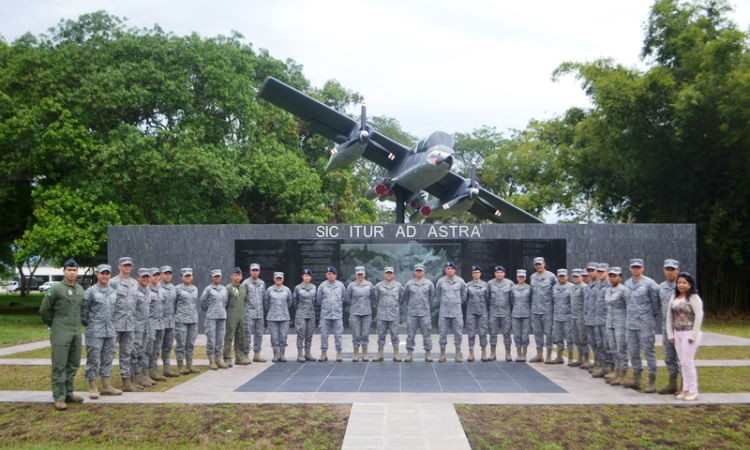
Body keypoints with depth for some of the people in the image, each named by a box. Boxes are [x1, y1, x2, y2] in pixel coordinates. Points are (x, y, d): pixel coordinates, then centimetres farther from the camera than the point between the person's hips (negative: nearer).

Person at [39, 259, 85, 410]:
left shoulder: (80, 289, 10)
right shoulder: (55, 290, -8)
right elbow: (44, 310, -1)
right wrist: (54, 324, 8)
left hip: (76, 332, 6)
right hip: (61, 333, -6)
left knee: (73, 364, 11)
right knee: (59, 366, -4)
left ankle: (68, 393, 21)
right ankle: (59, 397, -1)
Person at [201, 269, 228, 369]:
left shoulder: (224, 289, 11)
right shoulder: (208, 289, -4)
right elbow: (203, 300, -2)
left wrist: (223, 310, 14)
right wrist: (207, 309, 6)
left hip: (222, 317, 5)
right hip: (211, 317, -5)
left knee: (220, 339, 8)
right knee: (211, 339, -4)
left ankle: (218, 359, 16)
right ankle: (211, 361, 2)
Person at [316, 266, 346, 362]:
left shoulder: (340, 285, 1)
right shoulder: (322, 285, -1)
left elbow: (344, 296, 14)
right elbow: (318, 298, 8)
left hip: (337, 314, 0)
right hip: (325, 314, 0)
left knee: (338, 334, 2)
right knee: (324, 334, 3)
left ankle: (339, 353, 12)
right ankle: (324, 353, 13)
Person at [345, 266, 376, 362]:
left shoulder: (369, 285, 3)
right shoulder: (351, 285, -1)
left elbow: (373, 298, 13)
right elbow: (347, 299, 6)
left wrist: (367, 304, 7)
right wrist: (355, 304, 7)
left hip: (367, 313, 1)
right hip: (354, 314, -1)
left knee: (365, 334, 4)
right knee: (356, 335, 0)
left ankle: (365, 354, 13)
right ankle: (356, 354, 10)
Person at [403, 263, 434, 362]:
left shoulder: (429, 283, 3)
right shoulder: (409, 283, 3)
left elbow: (432, 297, 14)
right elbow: (405, 297, 14)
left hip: (425, 313, 0)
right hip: (411, 313, 0)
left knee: (427, 333, 1)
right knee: (410, 333, 2)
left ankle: (428, 353, 8)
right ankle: (409, 353, 9)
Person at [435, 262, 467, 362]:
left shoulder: (460, 281, 0)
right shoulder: (440, 281, 1)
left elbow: (464, 295, 12)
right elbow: (437, 296, 12)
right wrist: (438, 306, 17)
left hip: (457, 312, 0)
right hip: (444, 312, 0)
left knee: (458, 332, 2)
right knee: (443, 332, 3)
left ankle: (458, 354, 11)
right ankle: (442, 354, 11)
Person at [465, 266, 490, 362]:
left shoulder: (485, 284, 5)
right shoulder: (468, 285, 3)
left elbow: (487, 298, 8)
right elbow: (465, 298, 7)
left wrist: (486, 308, 6)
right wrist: (469, 306, 6)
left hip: (482, 311, 0)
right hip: (471, 312, 0)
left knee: (483, 332, 0)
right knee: (471, 333, 2)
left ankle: (484, 353, 8)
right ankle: (471, 353, 9)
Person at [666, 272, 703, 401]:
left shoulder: (693, 297, -8)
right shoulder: (673, 297, 11)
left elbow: (699, 316, -13)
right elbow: (669, 316, 13)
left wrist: (693, 335, -15)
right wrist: (670, 334, 7)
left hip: (689, 333, -6)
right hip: (677, 334, 6)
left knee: (687, 362, -7)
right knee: (682, 362, 9)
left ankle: (693, 390, 2)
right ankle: (685, 388, 15)